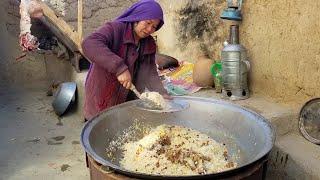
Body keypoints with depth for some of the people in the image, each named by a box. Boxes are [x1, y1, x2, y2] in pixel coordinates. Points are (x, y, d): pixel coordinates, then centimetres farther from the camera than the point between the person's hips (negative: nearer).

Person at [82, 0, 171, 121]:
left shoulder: (149, 45, 3)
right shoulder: (115, 29, -17)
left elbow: (149, 72, -2)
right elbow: (89, 44, -34)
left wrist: (162, 94, -20)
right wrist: (120, 68, -41)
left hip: (126, 99, 6)